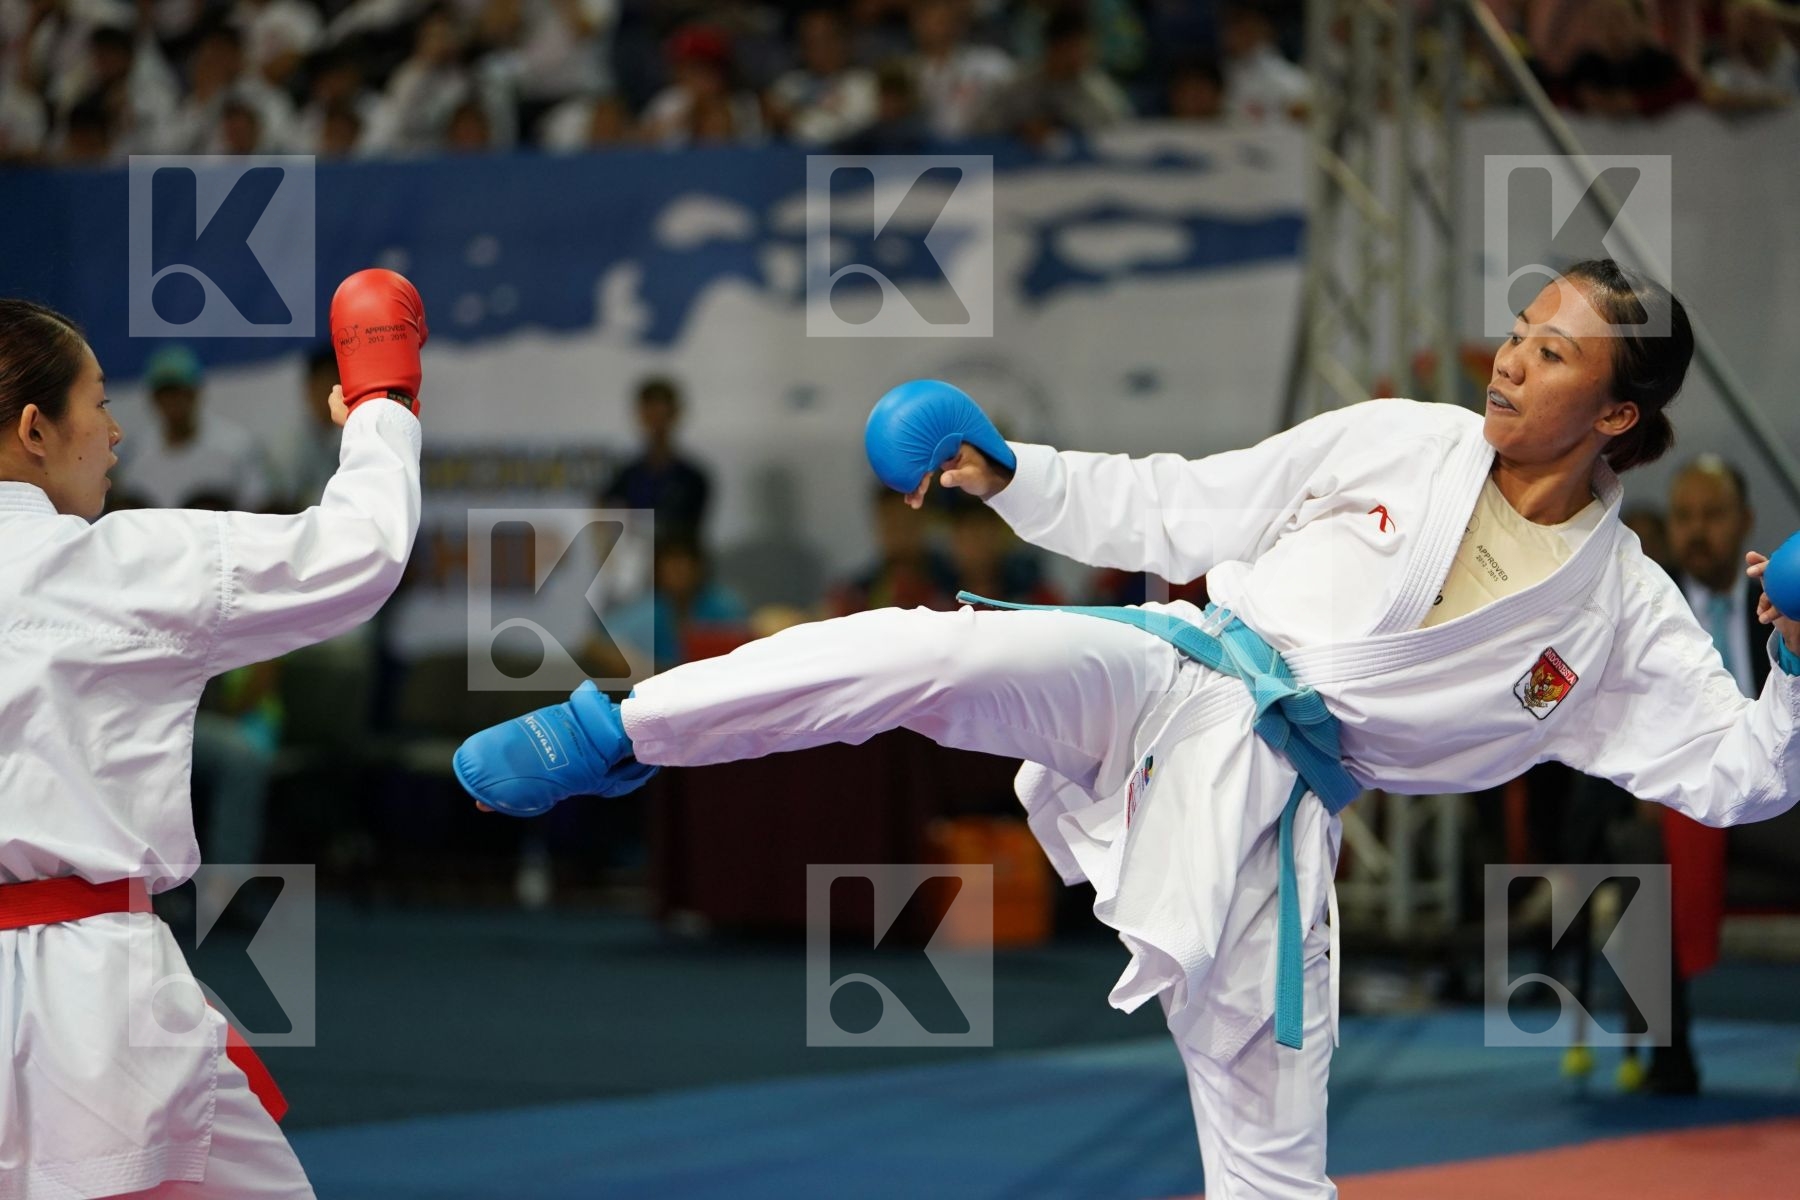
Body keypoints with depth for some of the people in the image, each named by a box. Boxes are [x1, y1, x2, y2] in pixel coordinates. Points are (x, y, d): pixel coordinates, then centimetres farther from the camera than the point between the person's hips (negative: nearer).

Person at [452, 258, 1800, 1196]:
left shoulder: (1623, 611, 5)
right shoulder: (1401, 444, 5)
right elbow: (1180, 511, 11)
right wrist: (1007, 474, 4)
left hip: (1274, 807, 1)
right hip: (1167, 682, -1)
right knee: (940, 651, -30)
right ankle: (614, 735, -23)